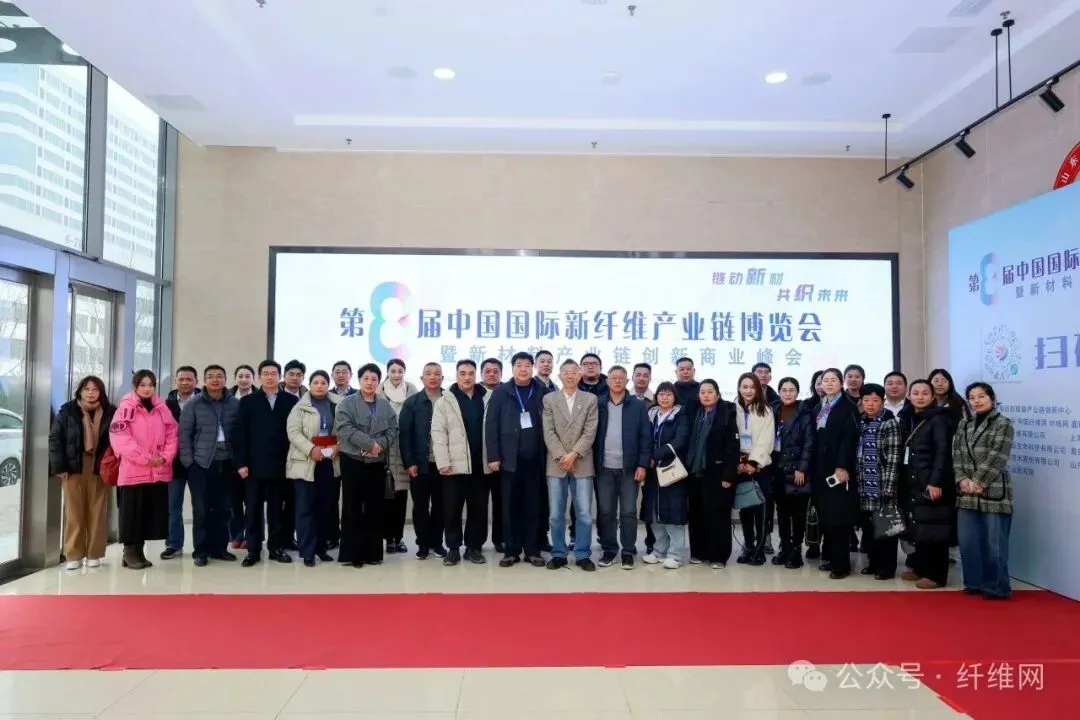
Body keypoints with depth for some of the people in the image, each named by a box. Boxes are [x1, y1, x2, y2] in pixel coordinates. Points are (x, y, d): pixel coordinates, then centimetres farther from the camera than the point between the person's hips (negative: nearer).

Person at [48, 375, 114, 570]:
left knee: (97, 512, 3)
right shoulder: (68, 411, 2)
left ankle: (94, 554, 12)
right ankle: (73, 555, 11)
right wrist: (59, 467, -6)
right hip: (73, 468, 0)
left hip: (100, 469, 0)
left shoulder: (110, 413, 2)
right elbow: (54, 439, 1)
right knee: (74, 512, 3)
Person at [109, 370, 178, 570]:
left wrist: (166, 457, -6)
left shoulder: (162, 408, 12)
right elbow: (119, 438, -12)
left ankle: (139, 551, 20)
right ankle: (130, 552, 15)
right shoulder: (126, 408, -2)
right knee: (132, 513, 2)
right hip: (133, 471, -4)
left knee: (153, 513, 8)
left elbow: (172, 435, 10)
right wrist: (144, 458, -15)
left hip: (159, 471, 4)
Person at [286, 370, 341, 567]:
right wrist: (311, 449, -19)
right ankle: (307, 551, 3)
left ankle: (321, 547, 20)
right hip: (305, 462, -3)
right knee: (305, 507, -2)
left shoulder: (338, 405, 8)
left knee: (326, 507, 9)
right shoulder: (300, 407, 1)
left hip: (330, 463, 3)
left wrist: (338, 446, -11)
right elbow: (293, 432, -8)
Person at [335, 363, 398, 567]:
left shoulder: (386, 405, 10)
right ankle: (352, 553, 6)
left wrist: (380, 445, -16)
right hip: (352, 461, -3)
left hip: (377, 463, 4)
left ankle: (373, 552, 16)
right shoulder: (347, 403, -1)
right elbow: (344, 428, -14)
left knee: (375, 509, 7)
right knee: (352, 508, -1)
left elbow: (392, 430, 3)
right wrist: (370, 444, -19)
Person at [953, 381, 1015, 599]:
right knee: (967, 541, 8)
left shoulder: (1003, 424, -4)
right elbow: (956, 454, 8)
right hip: (966, 492, 5)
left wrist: (977, 482, -15)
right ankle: (975, 582, 20)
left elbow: (996, 459, -12)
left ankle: (997, 587, 12)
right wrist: (962, 479, -7)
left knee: (994, 542, -1)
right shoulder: (964, 425, 13)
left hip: (993, 492, -5)